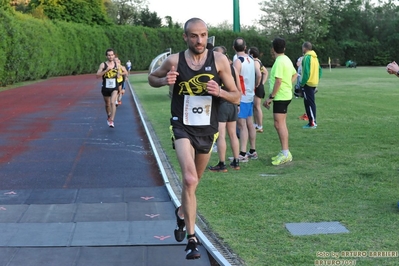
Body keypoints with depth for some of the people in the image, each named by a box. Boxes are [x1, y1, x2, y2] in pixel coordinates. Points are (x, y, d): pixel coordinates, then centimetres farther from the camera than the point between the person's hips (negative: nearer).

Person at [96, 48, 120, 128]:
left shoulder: (116, 64, 3)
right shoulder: (103, 65, -6)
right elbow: (97, 76, -13)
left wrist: (118, 75, -2)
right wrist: (106, 70, -23)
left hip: (114, 87, 0)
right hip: (105, 87, 0)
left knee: (112, 102, -19)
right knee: (107, 104, 15)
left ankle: (111, 120, -21)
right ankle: (109, 117, 40)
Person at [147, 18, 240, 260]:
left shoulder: (219, 60, -8)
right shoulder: (174, 60, -7)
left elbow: (236, 97, -3)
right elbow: (152, 78, 12)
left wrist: (220, 92, -24)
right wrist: (164, 80, -11)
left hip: (208, 130, 2)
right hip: (183, 128, -2)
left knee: (194, 181, 20)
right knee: (190, 179, -22)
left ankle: (182, 212, 51)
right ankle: (192, 239, -12)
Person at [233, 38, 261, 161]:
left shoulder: (238, 61, -15)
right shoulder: (251, 59, 8)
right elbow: (259, 75, 9)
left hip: (242, 97, -8)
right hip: (250, 96, 8)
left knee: (242, 125, -7)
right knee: (250, 124, 14)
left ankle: (242, 154, -8)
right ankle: (252, 151, 22)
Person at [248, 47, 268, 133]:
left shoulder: (255, 62, -16)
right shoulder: (258, 61, 15)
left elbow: (258, 75, -30)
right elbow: (266, 72, 22)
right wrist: (262, 83, 15)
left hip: (257, 87, -10)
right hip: (259, 87, 10)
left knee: (257, 107, -6)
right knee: (255, 107, 16)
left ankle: (260, 127, -2)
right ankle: (256, 125, 24)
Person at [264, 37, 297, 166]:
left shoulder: (279, 61, -17)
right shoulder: (287, 59, 12)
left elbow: (278, 81, -22)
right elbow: (294, 75, 23)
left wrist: (271, 97, -18)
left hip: (280, 97, -10)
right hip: (285, 95, 10)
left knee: (279, 124, -11)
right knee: (281, 124, 14)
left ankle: (285, 153, -12)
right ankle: (284, 152, 19)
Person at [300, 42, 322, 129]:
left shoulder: (307, 57, -15)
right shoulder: (315, 57, 12)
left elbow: (306, 73, -21)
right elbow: (319, 70, 16)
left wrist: (302, 84, -14)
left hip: (308, 83, -9)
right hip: (314, 83, 9)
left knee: (308, 103, -5)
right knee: (311, 102, 14)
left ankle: (312, 123, -5)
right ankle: (313, 121, 18)